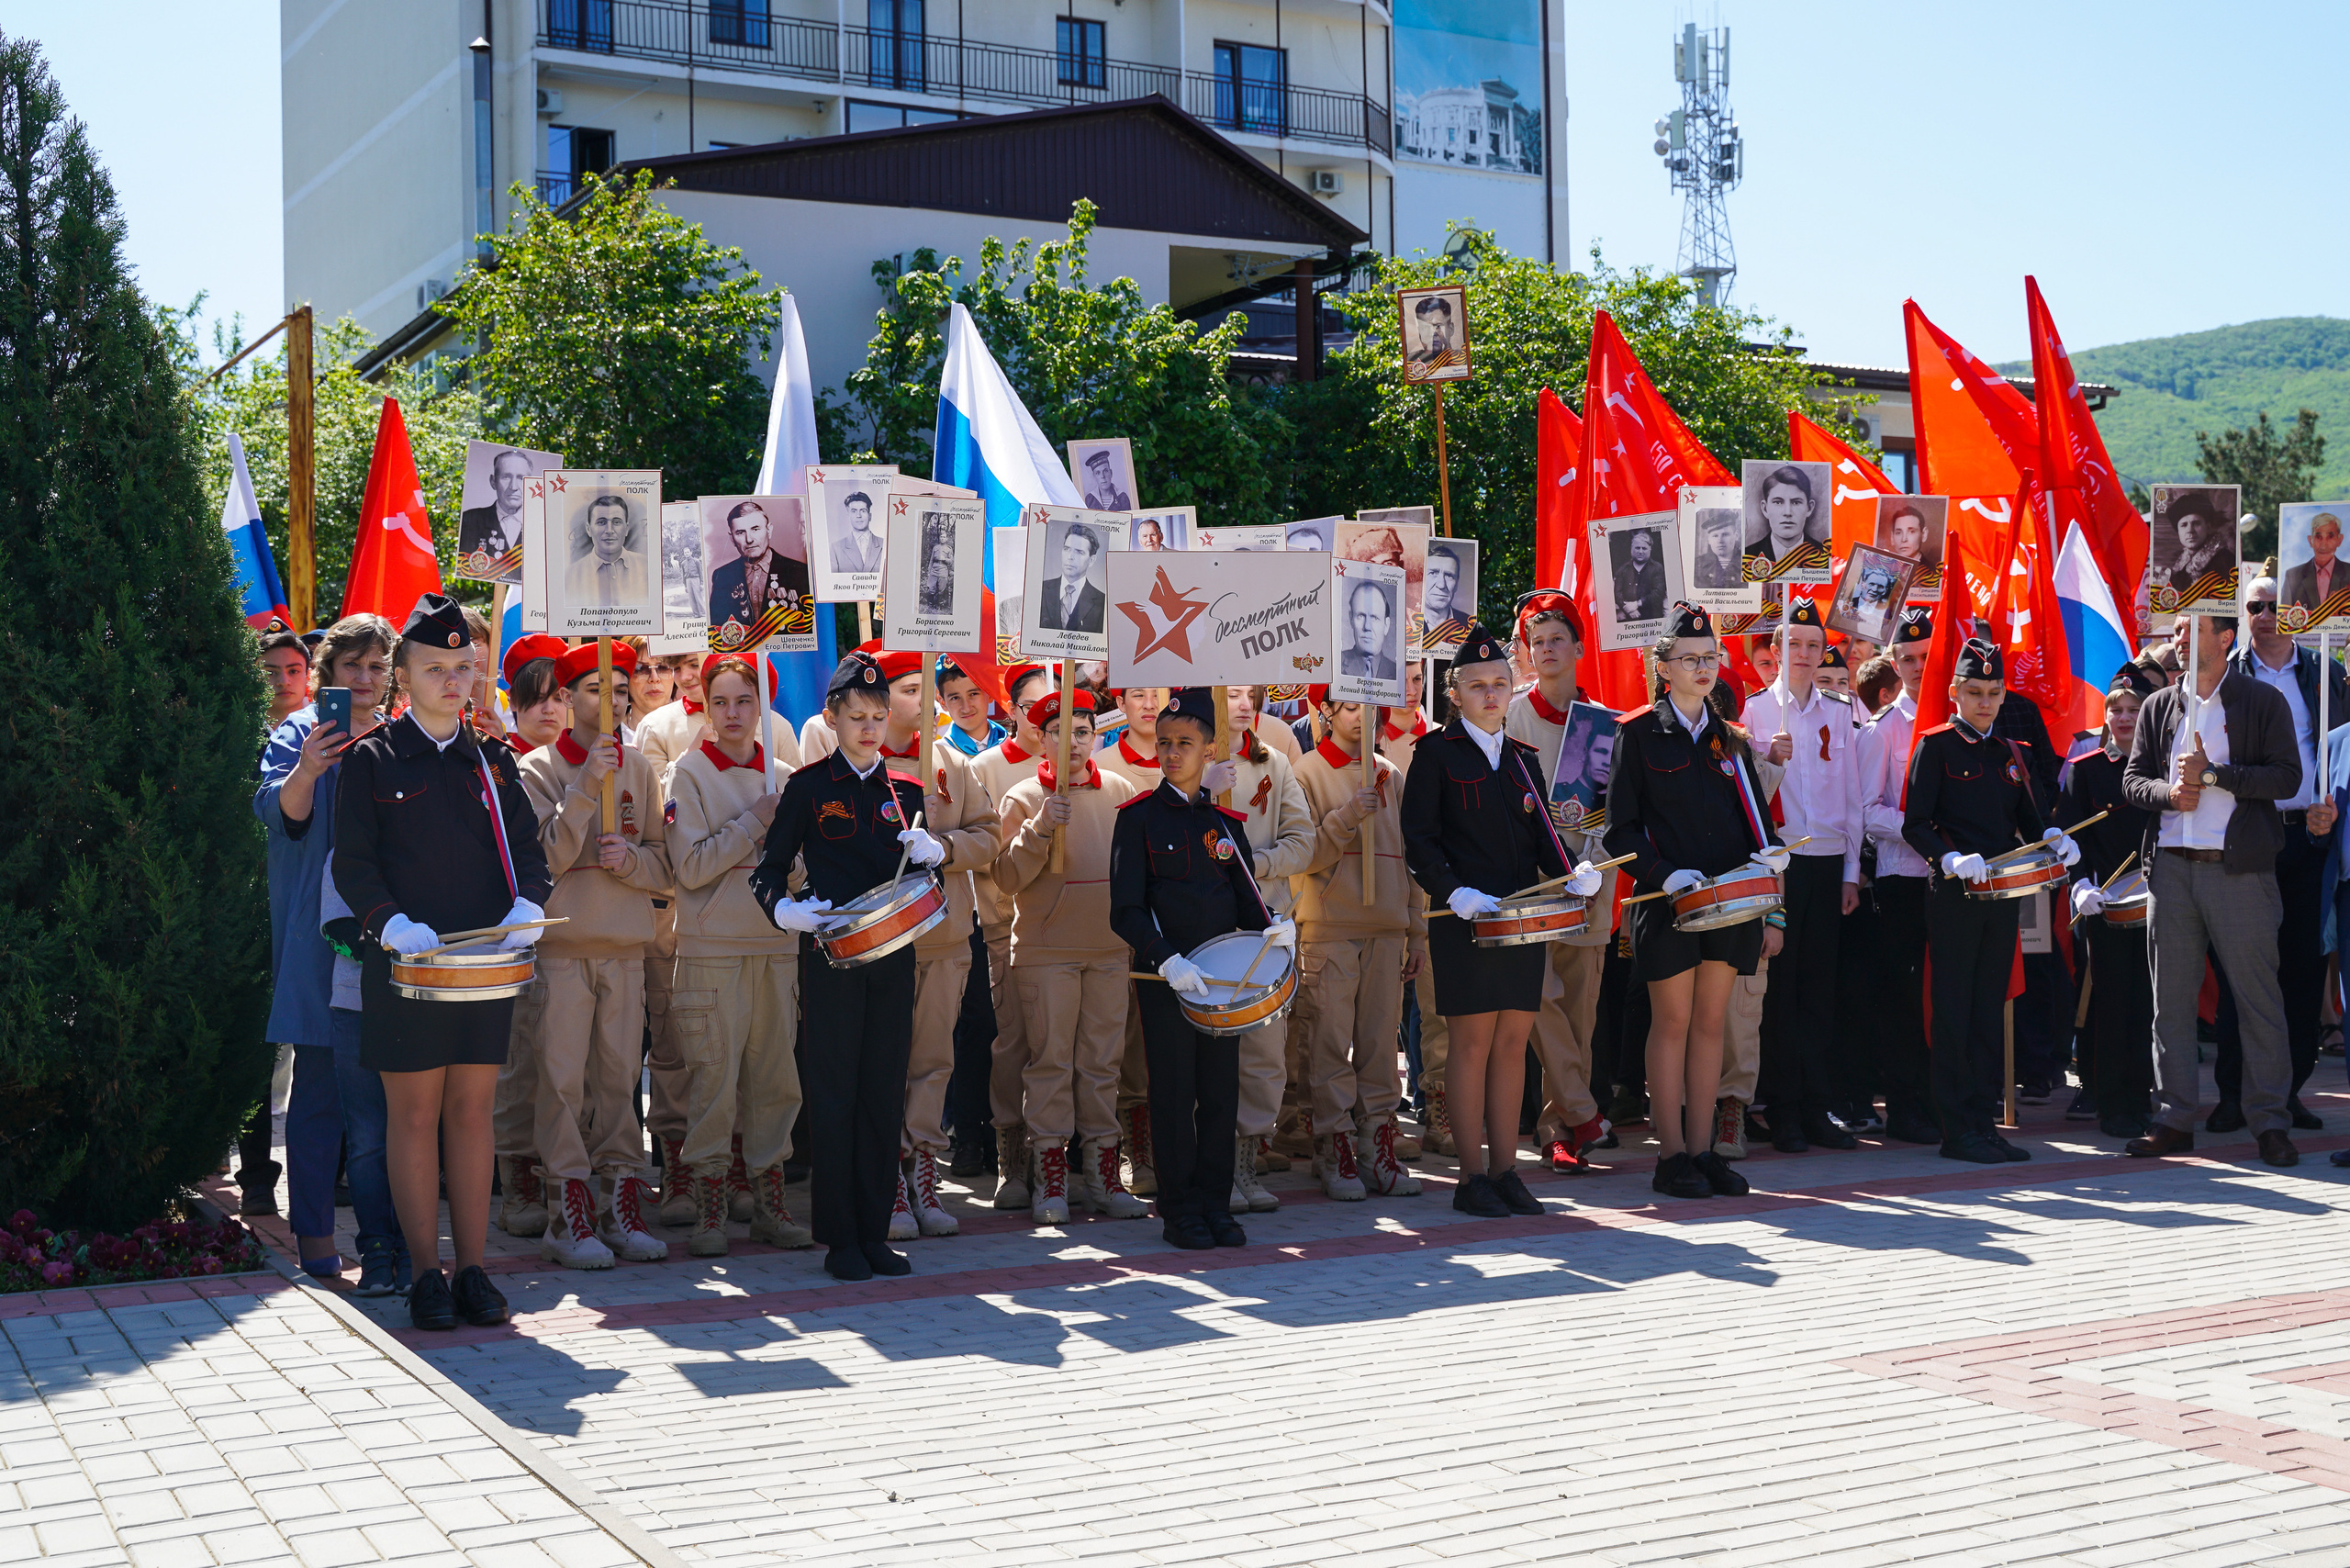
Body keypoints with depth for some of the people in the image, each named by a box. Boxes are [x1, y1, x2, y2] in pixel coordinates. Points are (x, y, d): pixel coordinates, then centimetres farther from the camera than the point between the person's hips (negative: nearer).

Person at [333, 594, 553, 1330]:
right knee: (414, 1112, 1)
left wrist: (527, 904, -9)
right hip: (404, 964, -3)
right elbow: (352, 863, -2)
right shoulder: (371, 759, 2)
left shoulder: (493, 761, 13)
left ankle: (473, 1270, 11)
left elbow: (527, 849, 11)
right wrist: (391, 921, -18)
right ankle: (426, 1275, 8)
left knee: (472, 1110, 6)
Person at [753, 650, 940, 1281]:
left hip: (893, 955, 4)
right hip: (831, 956, -4)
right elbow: (769, 869, 1)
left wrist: (930, 853, -7)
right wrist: (785, 908, -19)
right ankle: (839, 1237, 5)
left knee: (884, 1094, 6)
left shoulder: (905, 793, 12)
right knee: (834, 1096, -2)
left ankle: (875, 1232, 13)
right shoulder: (808, 787, 1)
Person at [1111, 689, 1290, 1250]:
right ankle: (1179, 1212, 9)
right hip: (1164, 978, -4)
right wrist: (1167, 960, -20)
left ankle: (1214, 1204, 16)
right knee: (1175, 1095, 0)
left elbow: (1244, 900, 11)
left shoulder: (1224, 823, 10)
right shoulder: (1139, 818, -2)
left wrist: (1273, 928, -11)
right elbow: (1126, 912, -7)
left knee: (1221, 1093, 6)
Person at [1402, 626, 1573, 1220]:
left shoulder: (1524, 759, 17)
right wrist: (1453, 891, -19)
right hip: (1465, 921, -5)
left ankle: (1506, 1171, 13)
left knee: (1513, 1042, 6)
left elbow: (1542, 835, 16)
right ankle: (1473, 1177, 4)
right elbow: (1418, 840, -5)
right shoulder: (1436, 752, 0)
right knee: (1473, 1043, -3)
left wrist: (1570, 872, -5)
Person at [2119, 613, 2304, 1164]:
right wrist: (2168, 792, -9)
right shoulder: (2158, 706, 14)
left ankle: (2269, 1122, 7)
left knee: (2259, 997, -2)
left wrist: (2212, 773, -12)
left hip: (2240, 868, -4)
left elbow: (2287, 777, -6)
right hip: (2172, 866, 4)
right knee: (2171, 997, 6)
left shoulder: (2264, 701, 3)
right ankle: (2174, 1118, 12)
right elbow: (2133, 779, 11)